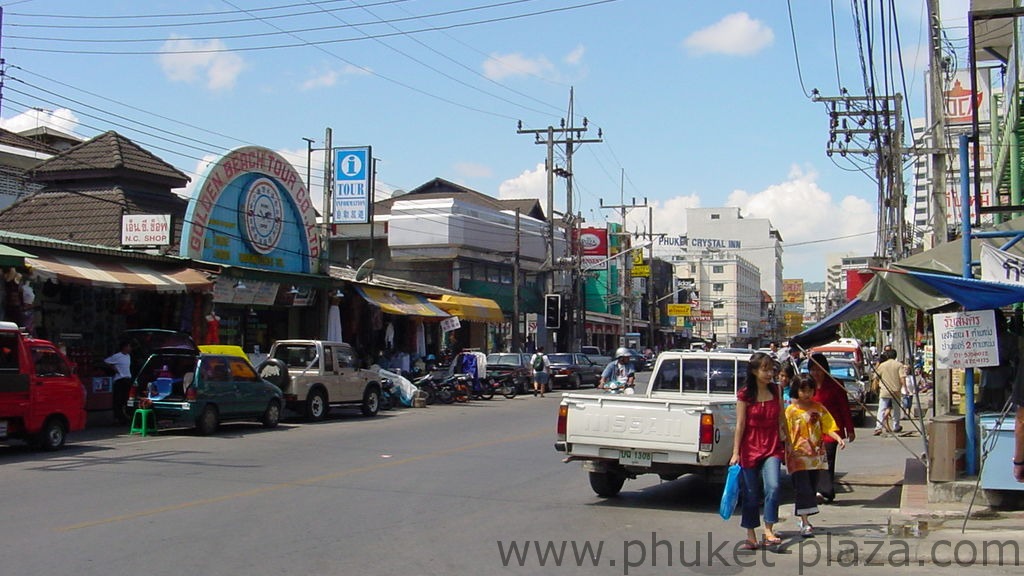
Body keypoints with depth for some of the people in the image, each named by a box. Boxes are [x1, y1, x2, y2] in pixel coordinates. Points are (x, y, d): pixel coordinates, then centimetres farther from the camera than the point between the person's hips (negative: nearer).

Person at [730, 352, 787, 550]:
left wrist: (786, 440, 16)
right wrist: (735, 452, -8)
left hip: (772, 446, 2)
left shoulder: (775, 391, 4)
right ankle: (751, 536, 15)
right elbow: (740, 425, -6)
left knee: (773, 487, -16)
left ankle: (768, 531, -7)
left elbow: (781, 419, 14)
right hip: (750, 447, -2)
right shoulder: (744, 394, -6)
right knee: (751, 493, 5)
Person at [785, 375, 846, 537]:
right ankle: (805, 524, -10)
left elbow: (829, 426, 0)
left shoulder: (819, 409, 6)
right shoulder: (791, 410, -3)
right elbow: (786, 434, -3)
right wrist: (786, 453, -10)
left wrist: (838, 438, -18)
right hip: (798, 456, -4)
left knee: (812, 489, 10)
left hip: (816, 455, 4)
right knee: (803, 489, -10)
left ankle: (804, 519, 23)